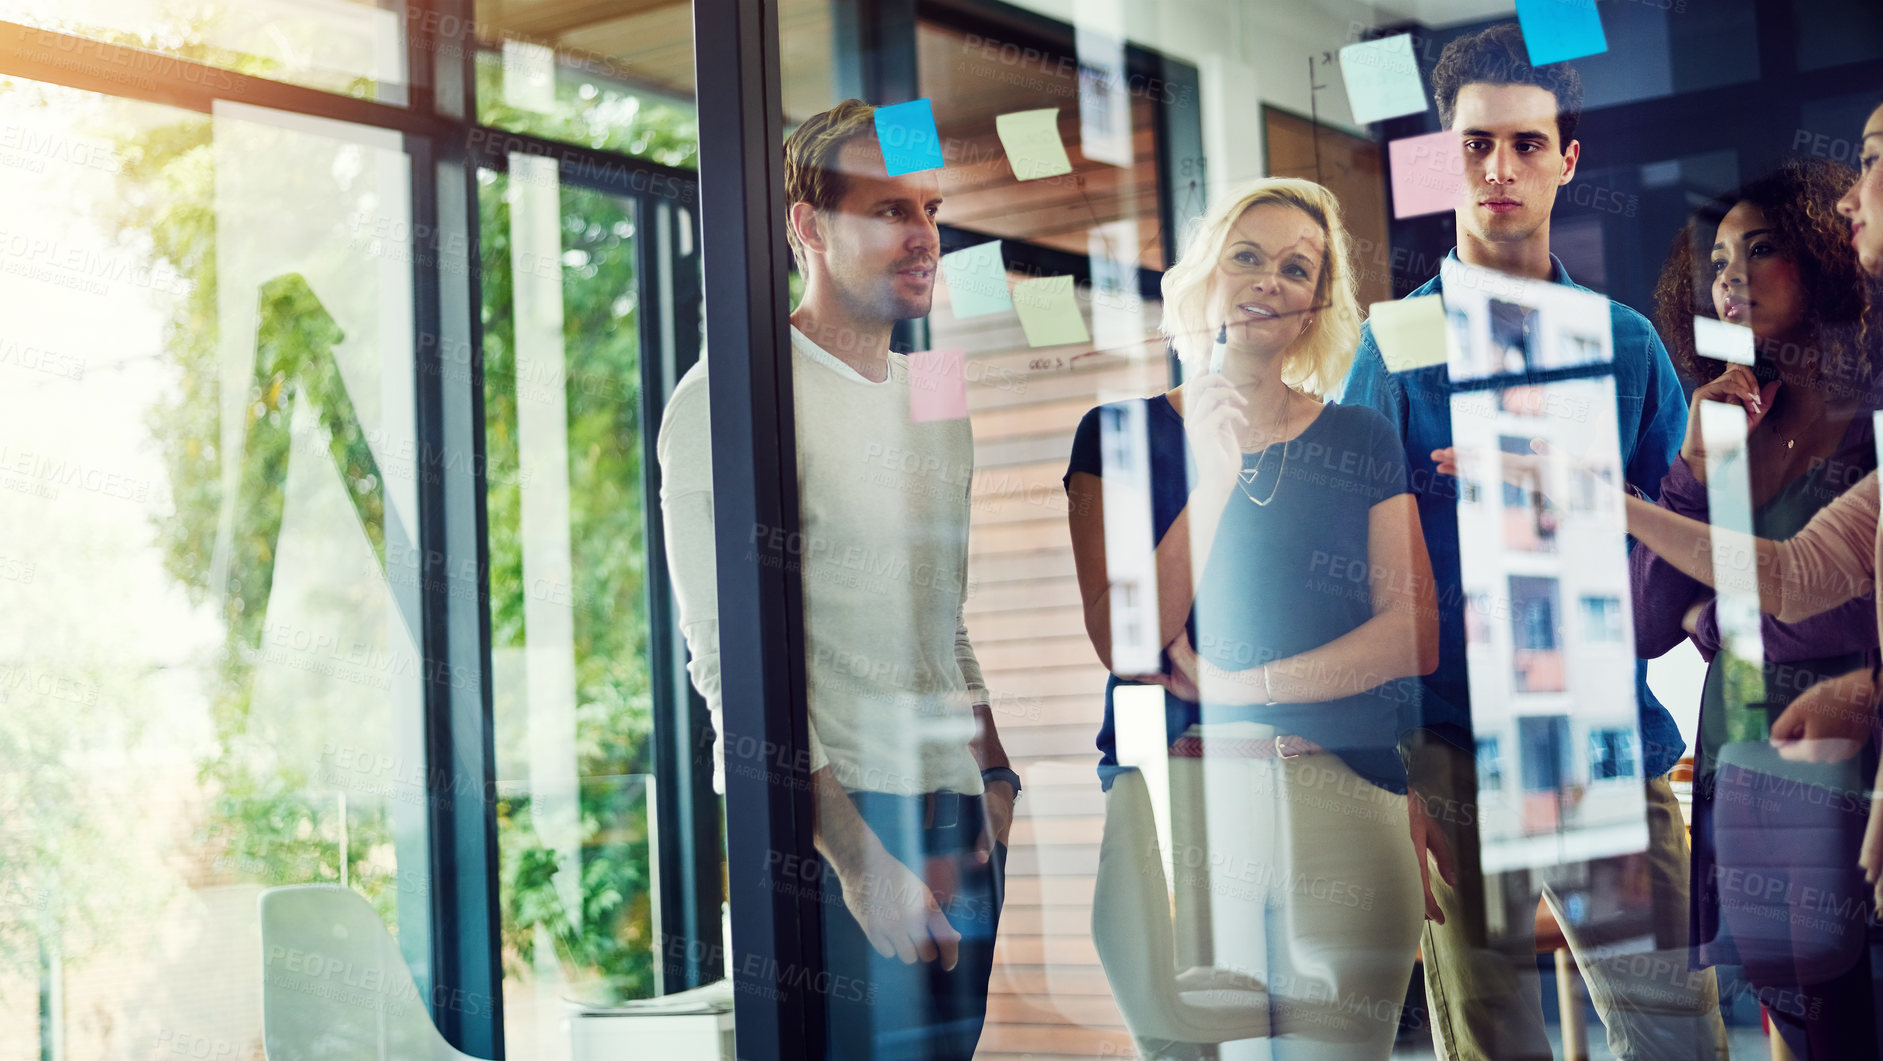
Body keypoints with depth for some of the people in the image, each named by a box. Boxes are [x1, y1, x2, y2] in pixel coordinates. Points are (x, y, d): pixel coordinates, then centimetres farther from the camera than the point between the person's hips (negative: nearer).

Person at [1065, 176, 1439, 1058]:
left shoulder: (1364, 444, 13)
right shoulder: (1120, 433, 7)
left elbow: (1414, 635, 3)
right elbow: (1121, 643, -3)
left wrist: (1241, 685, -7)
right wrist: (1213, 476, -10)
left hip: (1343, 786, 2)